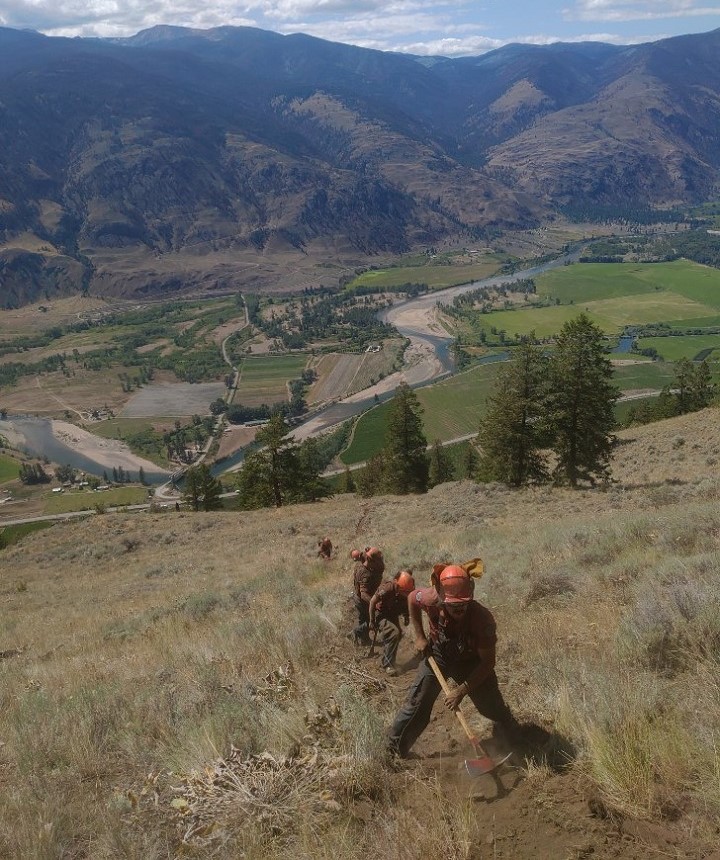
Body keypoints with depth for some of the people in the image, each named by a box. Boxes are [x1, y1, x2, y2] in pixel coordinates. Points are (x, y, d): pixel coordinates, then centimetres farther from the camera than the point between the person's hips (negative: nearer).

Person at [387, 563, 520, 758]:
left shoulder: (482, 618, -38)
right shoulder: (431, 600, -34)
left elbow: (488, 662, -26)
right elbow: (412, 598, -7)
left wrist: (462, 691, -29)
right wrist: (420, 637, -10)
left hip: (471, 663, -1)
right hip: (437, 656, 1)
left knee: (493, 706, 7)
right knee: (416, 706, -3)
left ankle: (518, 741, 36)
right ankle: (394, 749, 16)